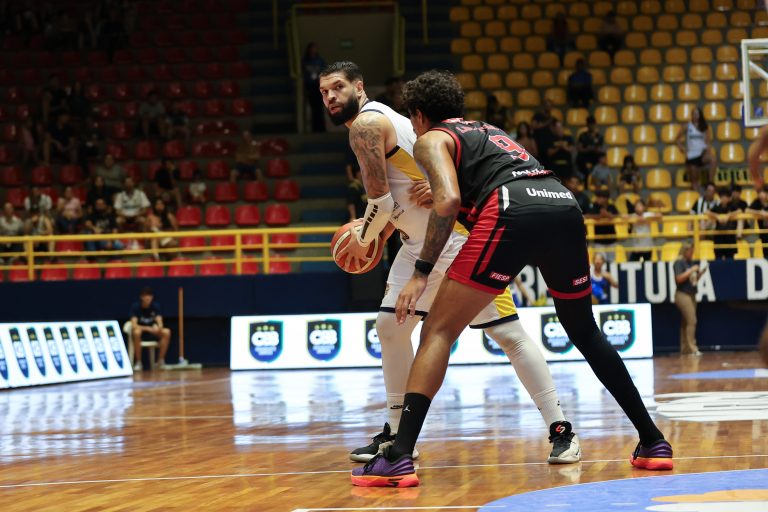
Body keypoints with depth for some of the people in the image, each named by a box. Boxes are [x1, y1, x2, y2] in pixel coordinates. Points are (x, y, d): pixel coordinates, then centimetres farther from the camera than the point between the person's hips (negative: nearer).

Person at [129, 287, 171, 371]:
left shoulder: (156, 306, -5)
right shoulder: (136, 307, -13)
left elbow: (160, 323, -13)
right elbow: (134, 325, -23)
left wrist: (158, 327, -38)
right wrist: (148, 328, -38)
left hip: (153, 333, 3)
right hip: (141, 333, -3)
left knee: (166, 332, -26)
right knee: (137, 332, -38)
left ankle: (161, 361, -17)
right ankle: (138, 362, -27)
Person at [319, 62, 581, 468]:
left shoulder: (366, 124, -12)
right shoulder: (382, 120, 17)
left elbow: (381, 200, -17)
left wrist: (362, 240, 0)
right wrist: (383, 230, 10)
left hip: (459, 237, -11)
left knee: (507, 332, -10)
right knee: (390, 325, 8)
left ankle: (561, 430, -9)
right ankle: (397, 432, 16)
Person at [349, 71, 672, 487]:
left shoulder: (431, 140, 17)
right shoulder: (489, 132, 38)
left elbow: (449, 201, -2)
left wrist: (421, 272, 0)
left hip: (512, 211, -6)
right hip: (565, 204, 6)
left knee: (438, 332, 0)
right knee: (585, 332, 26)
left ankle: (399, 458, -12)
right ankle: (653, 442, 26)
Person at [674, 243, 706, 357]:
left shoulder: (691, 263, 14)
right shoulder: (679, 263, -7)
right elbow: (679, 278, -17)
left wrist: (701, 273, 3)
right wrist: (691, 270, -16)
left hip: (691, 295, 8)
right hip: (683, 295, -8)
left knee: (685, 323, 8)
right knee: (691, 321, -14)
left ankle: (685, 349, 10)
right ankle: (692, 348, -14)